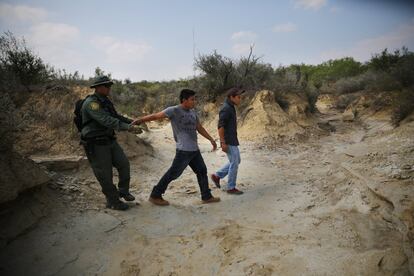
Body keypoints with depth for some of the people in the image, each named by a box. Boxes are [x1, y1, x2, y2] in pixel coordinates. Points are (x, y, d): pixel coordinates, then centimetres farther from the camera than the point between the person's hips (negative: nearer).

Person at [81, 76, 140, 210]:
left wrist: (131, 122, 8)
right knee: (105, 174, 2)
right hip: (96, 145, -8)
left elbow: (116, 116, 21)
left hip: (109, 141, 9)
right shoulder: (91, 102, -20)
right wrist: (126, 127, -37)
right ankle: (113, 202, 18)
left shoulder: (106, 101, 10)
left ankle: (123, 191, 25)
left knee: (124, 164, 6)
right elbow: (106, 120, -32)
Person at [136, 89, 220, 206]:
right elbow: (155, 116, -9)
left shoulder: (193, 112, 12)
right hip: (183, 150, -8)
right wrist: (137, 121, -9)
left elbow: (199, 128, 21)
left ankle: (207, 197, 27)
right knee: (173, 173, -3)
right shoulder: (174, 110, -9)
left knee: (202, 171, 14)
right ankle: (155, 196, 11)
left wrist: (211, 139, 21)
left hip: (194, 149, 8)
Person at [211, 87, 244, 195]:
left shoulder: (230, 108, 14)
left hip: (232, 140, 10)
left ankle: (217, 176, 22)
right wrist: (223, 143, -23)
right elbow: (220, 126, -22)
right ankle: (231, 188, 11)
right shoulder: (226, 108, -17)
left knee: (236, 161, 17)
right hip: (228, 141, -10)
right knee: (234, 163, -2)